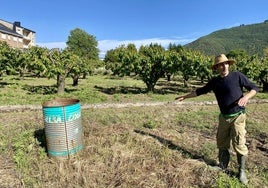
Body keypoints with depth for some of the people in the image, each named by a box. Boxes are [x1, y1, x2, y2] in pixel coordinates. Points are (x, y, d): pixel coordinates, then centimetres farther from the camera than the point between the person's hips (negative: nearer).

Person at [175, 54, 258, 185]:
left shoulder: (237, 76, -9)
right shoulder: (214, 81, 2)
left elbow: (254, 88, -4)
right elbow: (200, 91, 12)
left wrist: (246, 97, -24)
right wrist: (185, 96, 15)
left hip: (237, 116, -4)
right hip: (223, 117, 4)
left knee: (239, 144, -3)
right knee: (222, 143, 11)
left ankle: (242, 171, 17)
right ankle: (223, 166, 29)